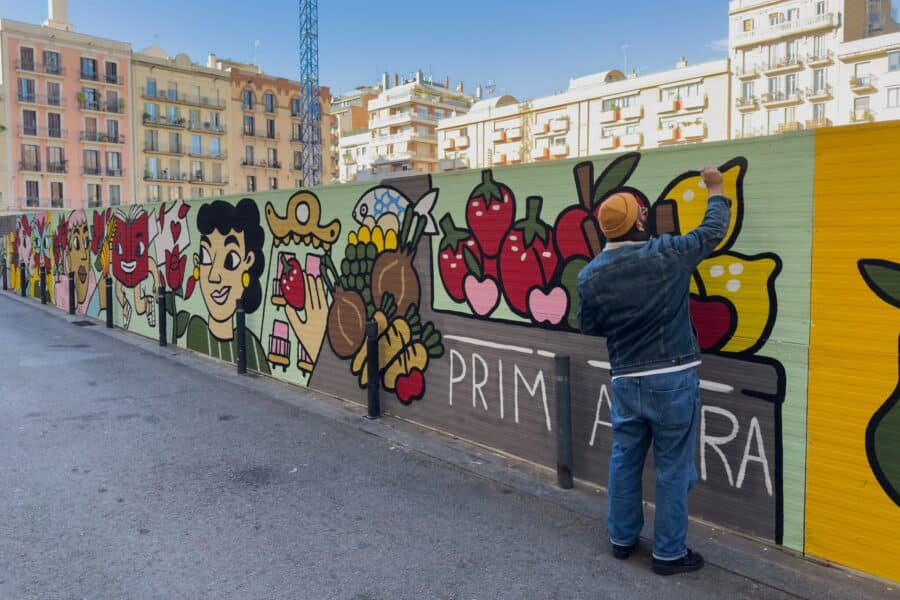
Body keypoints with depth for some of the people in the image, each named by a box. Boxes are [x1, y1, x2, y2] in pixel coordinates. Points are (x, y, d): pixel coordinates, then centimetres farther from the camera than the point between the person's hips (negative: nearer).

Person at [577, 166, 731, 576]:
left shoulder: (590, 275, -5)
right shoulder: (667, 254, -11)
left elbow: (589, 325, 8)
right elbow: (713, 231, 6)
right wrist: (716, 190, 22)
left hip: (625, 381, 3)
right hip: (673, 380, -3)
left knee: (624, 461, 17)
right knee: (672, 468, 8)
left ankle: (622, 538, 32)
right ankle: (669, 552, 20)